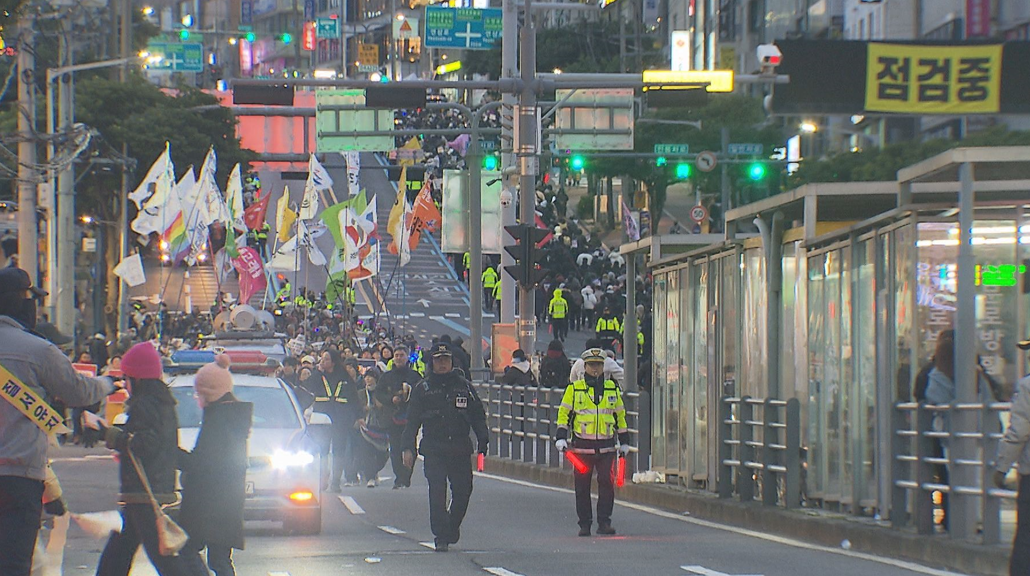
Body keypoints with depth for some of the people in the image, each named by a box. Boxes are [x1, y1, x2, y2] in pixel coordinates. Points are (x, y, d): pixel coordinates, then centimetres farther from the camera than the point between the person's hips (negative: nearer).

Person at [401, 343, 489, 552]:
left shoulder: (464, 387, 12)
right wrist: (408, 448, -2)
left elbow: (478, 417, 15)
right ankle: (441, 537, -3)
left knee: (463, 491, 1)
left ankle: (452, 527, 25)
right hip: (433, 450, -1)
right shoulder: (422, 389, 8)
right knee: (437, 494, -7)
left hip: (460, 449, 2)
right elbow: (412, 421, 7)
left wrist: (483, 441, 2)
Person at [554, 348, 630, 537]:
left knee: (607, 483, -6)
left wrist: (624, 441, 18)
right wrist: (561, 437, -3)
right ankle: (584, 523, 10)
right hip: (581, 446, -1)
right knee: (582, 486, 2)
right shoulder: (574, 389, 5)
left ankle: (604, 522, 1)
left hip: (606, 446, 1)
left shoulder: (612, 388, 11)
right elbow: (564, 413, 7)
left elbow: (620, 415, 19)